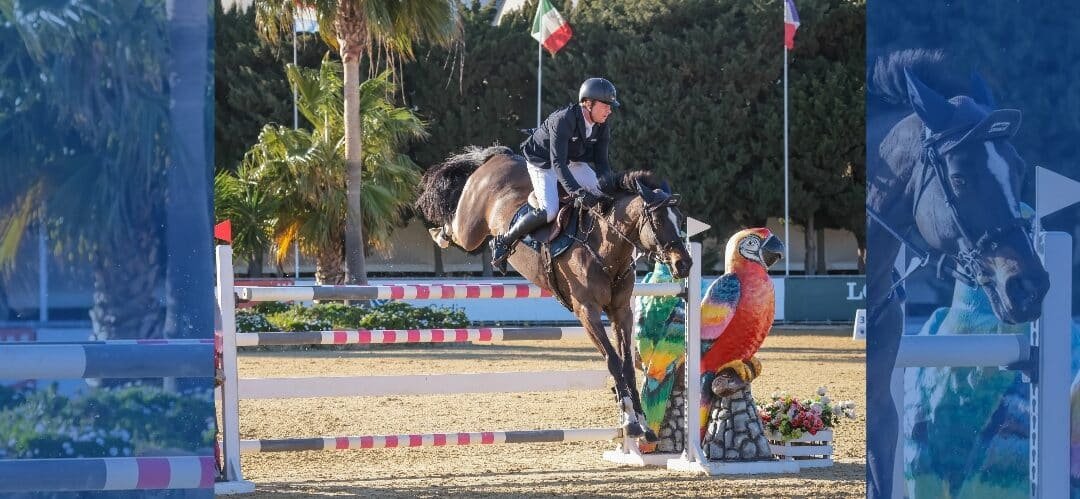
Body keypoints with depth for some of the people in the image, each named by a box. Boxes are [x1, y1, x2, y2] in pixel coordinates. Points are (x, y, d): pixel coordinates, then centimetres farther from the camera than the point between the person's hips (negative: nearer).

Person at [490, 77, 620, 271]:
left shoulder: (602, 128, -13)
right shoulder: (563, 120, -35)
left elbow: (601, 162, -8)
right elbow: (557, 164, -40)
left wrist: (607, 183, -31)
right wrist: (577, 192, -50)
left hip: (573, 162, 8)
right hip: (543, 163, -7)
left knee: (603, 196, -5)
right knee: (549, 211, -25)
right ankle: (502, 242, -11)